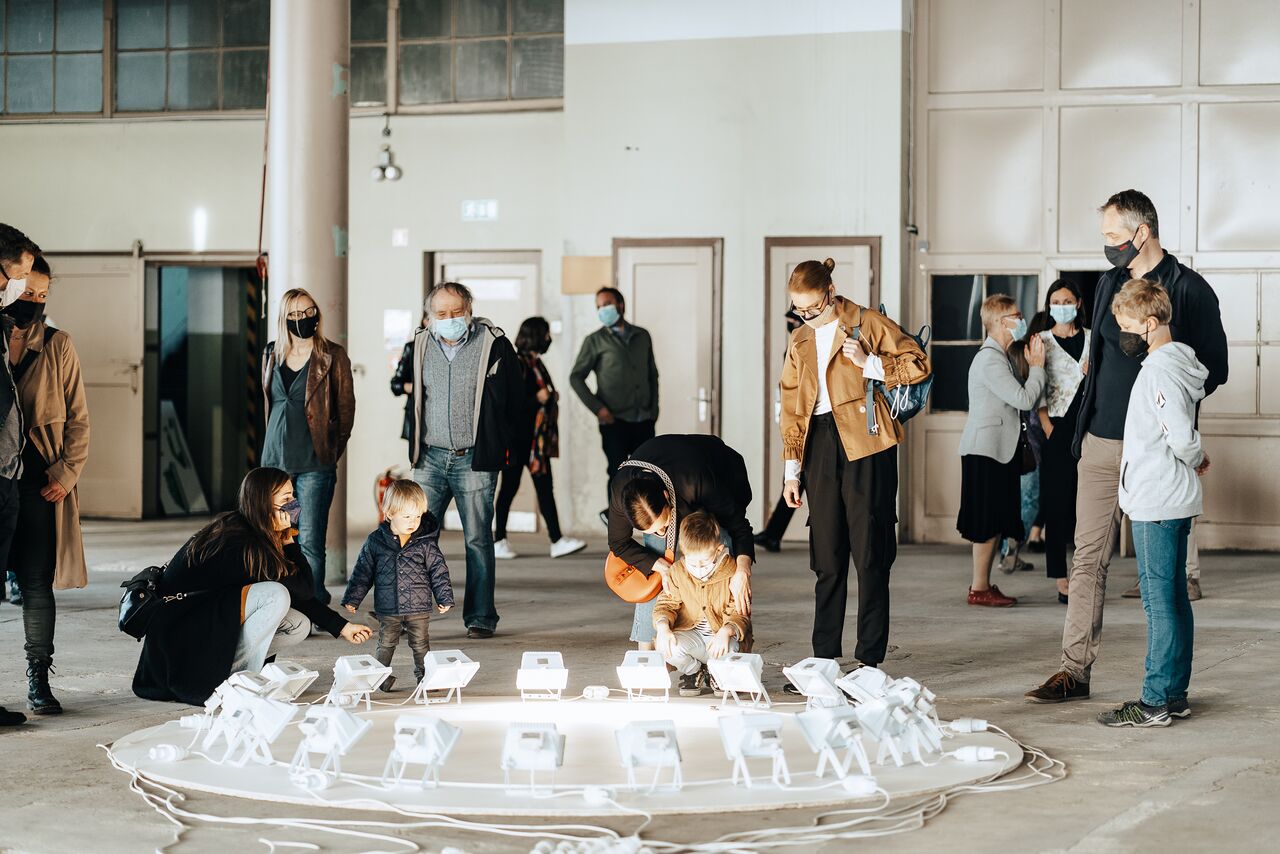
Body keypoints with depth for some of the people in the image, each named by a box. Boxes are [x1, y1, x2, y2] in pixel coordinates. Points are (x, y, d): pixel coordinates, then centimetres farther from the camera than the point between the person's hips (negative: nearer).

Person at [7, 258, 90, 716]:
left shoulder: (57, 345, 7)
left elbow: (78, 418, 8)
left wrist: (66, 472, -3)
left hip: (40, 483, 0)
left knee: (37, 581, -1)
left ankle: (38, 681, 5)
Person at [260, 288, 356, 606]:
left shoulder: (332, 356, -2)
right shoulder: (273, 355, 12)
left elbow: (346, 408, 2)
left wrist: (331, 452, 5)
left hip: (315, 463, -5)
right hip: (276, 460, 5)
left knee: (310, 541, -8)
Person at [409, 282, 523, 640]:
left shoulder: (494, 343, -4)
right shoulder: (421, 346, 7)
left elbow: (515, 399, 3)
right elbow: (410, 395, 19)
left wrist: (504, 447, 3)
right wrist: (414, 446, 13)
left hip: (475, 460, -3)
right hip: (431, 459, 3)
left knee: (478, 541, 2)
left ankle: (480, 617, 8)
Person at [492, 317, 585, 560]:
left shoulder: (535, 363, 15)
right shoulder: (516, 364, -13)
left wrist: (549, 397, 5)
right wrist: (538, 398, -17)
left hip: (537, 438, 9)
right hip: (517, 438, -9)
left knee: (544, 487, 3)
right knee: (510, 487, -1)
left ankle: (557, 541, 1)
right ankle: (499, 542, 8)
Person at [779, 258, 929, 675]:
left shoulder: (868, 323, 3)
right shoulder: (800, 341, 18)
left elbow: (918, 363, 0)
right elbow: (792, 407, 20)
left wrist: (869, 364, -12)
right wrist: (791, 469, 15)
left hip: (864, 443, -5)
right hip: (820, 446, 5)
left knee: (869, 553, -4)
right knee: (826, 556, 6)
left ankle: (869, 660, 0)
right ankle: (824, 659, 10)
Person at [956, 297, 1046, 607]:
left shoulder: (1002, 357, 17)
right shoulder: (990, 359, -17)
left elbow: (1021, 399, 13)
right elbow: (1025, 399, -21)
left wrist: (1032, 366, 6)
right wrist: (1037, 366, -8)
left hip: (1000, 451, 10)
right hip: (986, 451, -10)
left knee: (996, 523, 11)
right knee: (988, 524, -6)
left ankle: (983, 585, 16)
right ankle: (979, 588, 0)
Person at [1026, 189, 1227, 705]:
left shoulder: (1189, 290, -5)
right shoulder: (1110, 284, 13)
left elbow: (1214, 370, -3)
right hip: (1101, 443, 6)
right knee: (1088, 556, 4)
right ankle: (1075, 671, 8)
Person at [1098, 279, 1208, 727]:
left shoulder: (1160, 371, -17)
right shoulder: (1178, 363, 14)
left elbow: (1181, 436, -23)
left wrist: (1196, 460, -7)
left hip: (1156, 504, -10)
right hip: (1174, 500, 10)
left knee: (1159, 600, -6)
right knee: (1174, 598, 13)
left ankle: (1155, 701, -2)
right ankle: (1175, 693, 19)